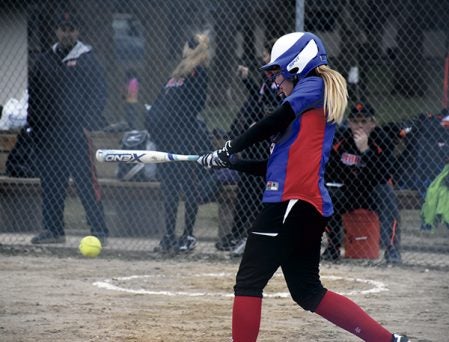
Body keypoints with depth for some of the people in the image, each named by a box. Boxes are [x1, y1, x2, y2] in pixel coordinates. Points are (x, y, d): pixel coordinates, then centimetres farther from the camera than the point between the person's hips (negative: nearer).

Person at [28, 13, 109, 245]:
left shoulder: (86, 59, 0)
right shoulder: (44, 60, 15)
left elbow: (98, 93, -4)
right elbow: (34, 93, 19)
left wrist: (88, 123, -13)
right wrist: (33, 124, 10)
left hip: (75, 131, -5)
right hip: (46, 131, 5)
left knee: (86, 182, -9)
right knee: (50, 183, 7)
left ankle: (99, 230, -8)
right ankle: (53, 229, 15)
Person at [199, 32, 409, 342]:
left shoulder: (313, 86, -1)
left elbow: (272, 124, -12)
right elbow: (281, 165, 24)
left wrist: (228, 150, -3)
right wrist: (234, 163, 17)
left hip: (293, 204, -10)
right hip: (310, 208, 10)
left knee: (249, 282, -7)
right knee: (307, 291, 15)